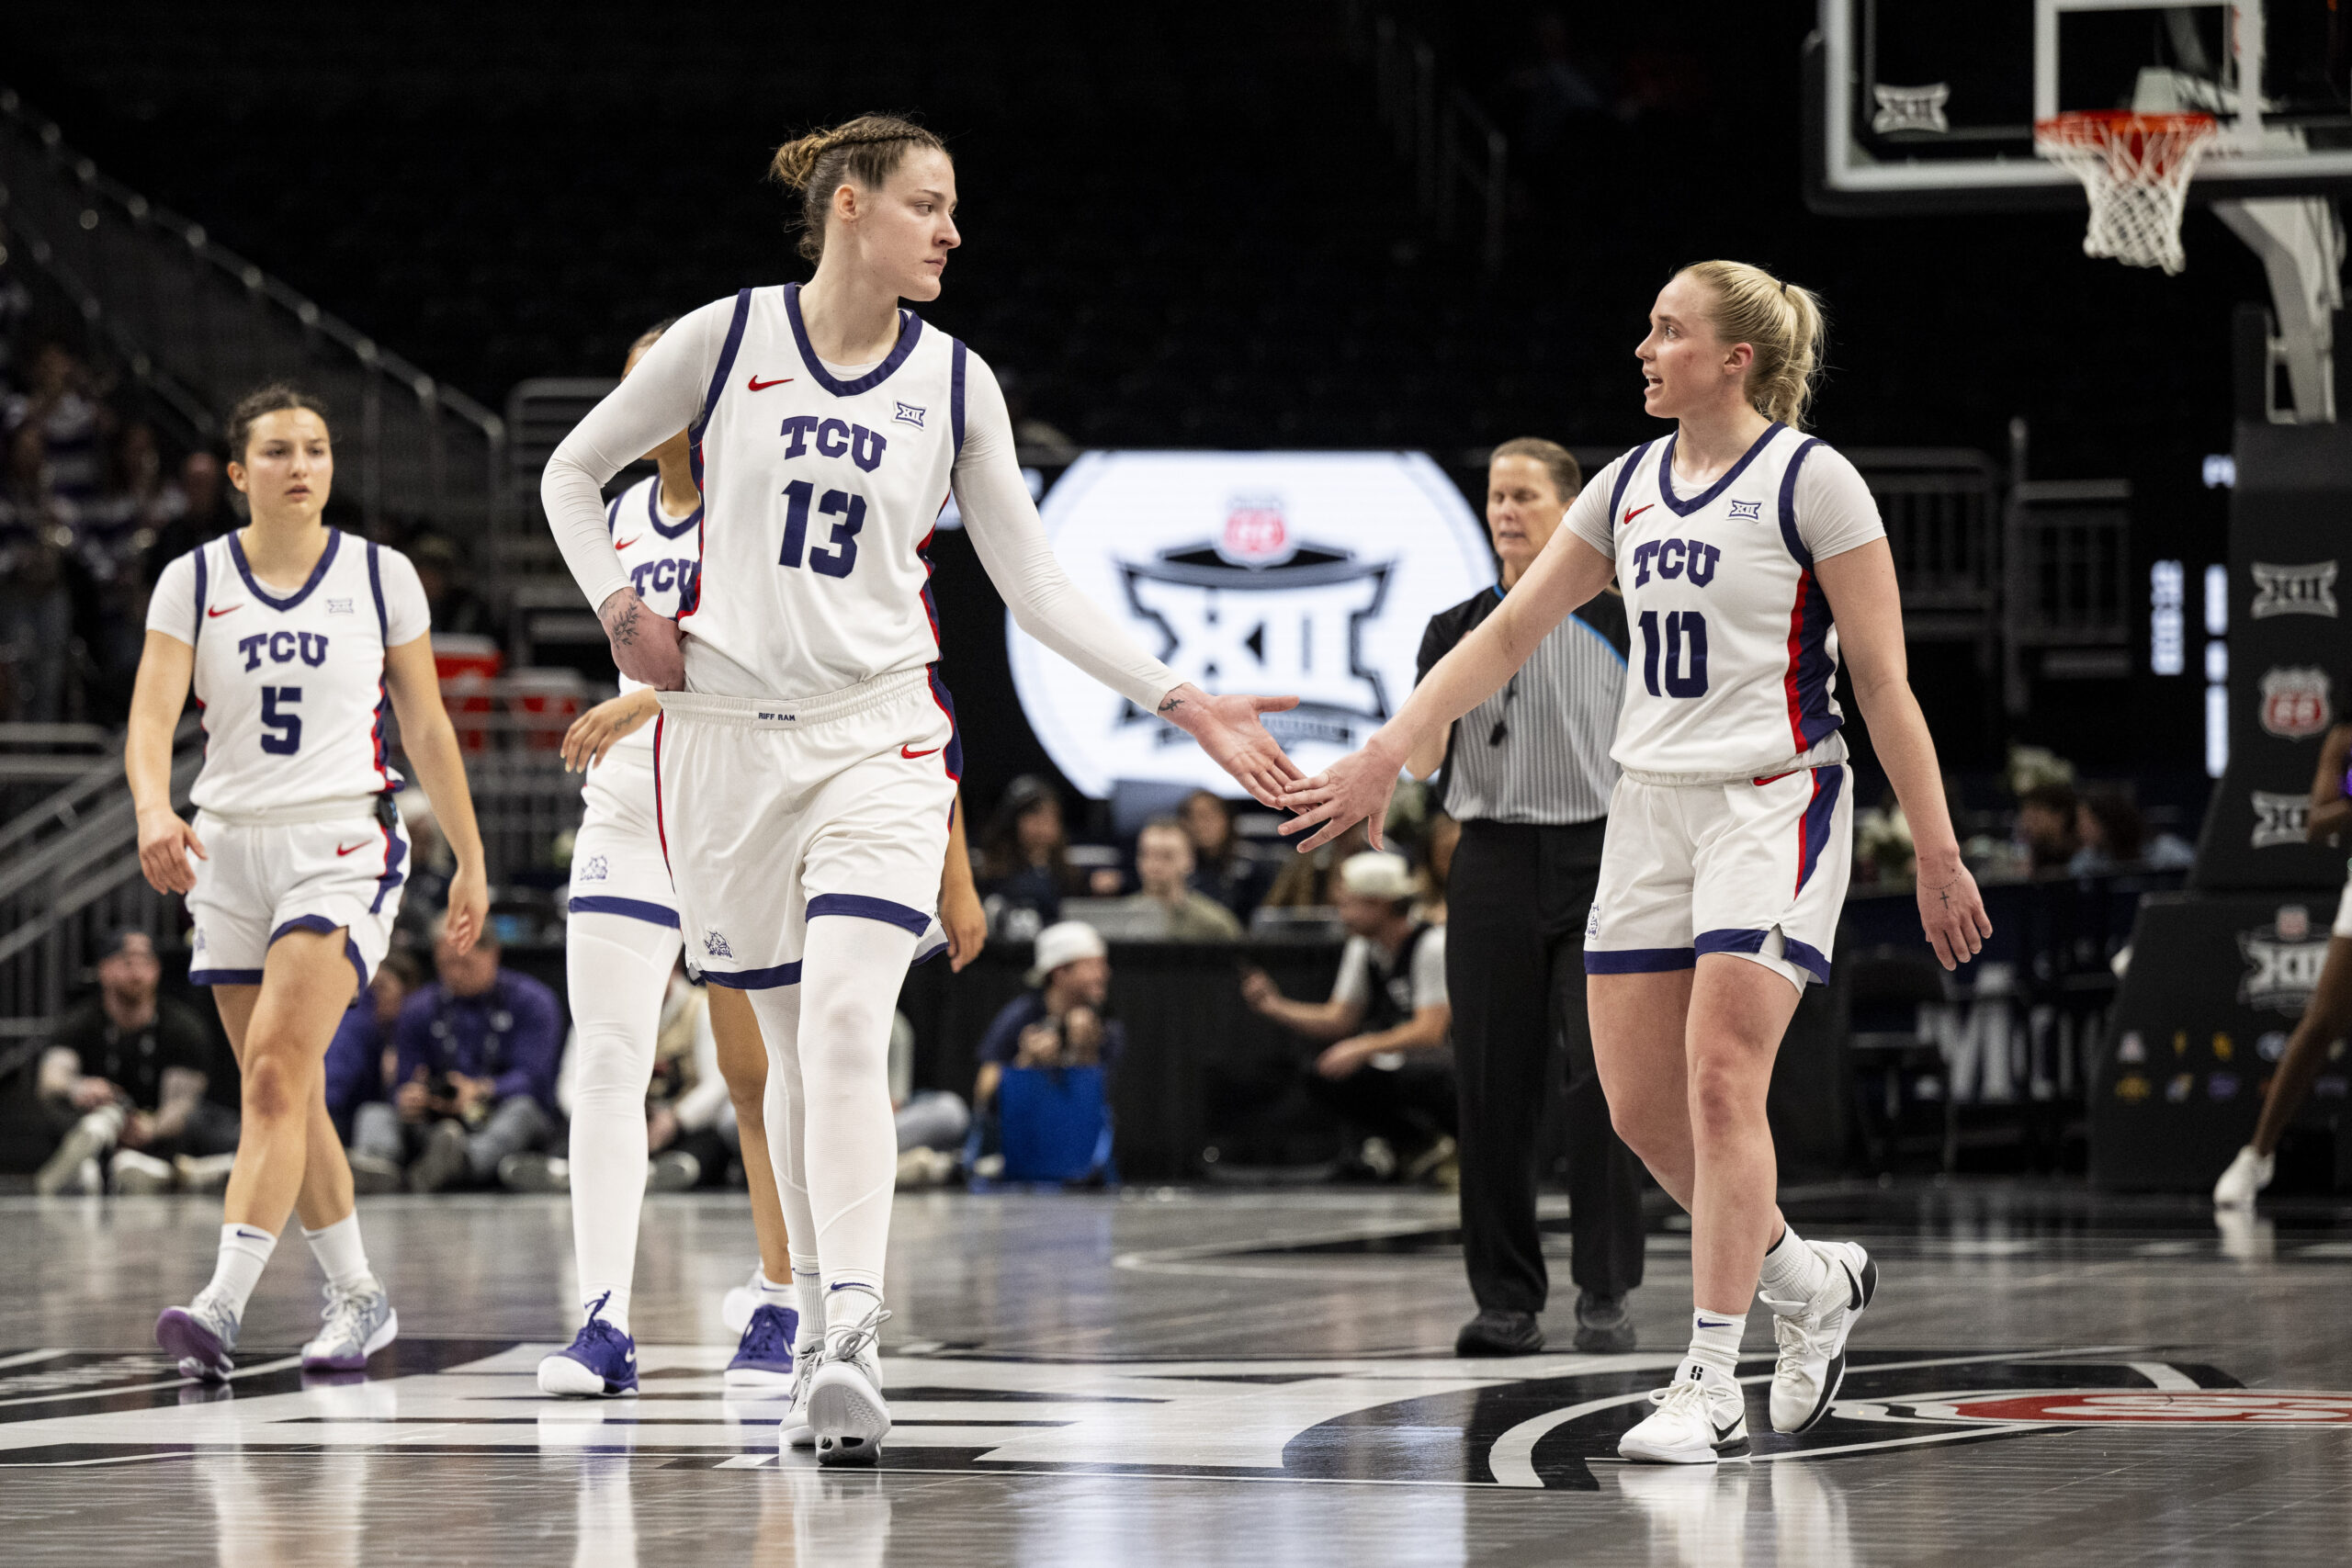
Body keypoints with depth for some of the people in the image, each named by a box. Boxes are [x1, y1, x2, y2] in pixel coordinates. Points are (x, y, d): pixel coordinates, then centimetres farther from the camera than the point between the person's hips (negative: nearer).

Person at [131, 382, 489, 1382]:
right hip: (231, 849, 3)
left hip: (342, 848, -3)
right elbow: (153, 713, -8)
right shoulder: (194, 580, 3)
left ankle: (223, 1305, -27)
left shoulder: (380, 576, 3)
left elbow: (427, 726, 10)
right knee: (290, 1095, 9)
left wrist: (470, 860, 12)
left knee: (275, 1071, -19)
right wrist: (154, 811, -28)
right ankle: (358, 1297, 24)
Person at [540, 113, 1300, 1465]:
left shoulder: (954, 380, 4)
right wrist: (622, 612, 0)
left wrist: (1184, 704, 0)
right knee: (793, 1045, 4)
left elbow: (1036, 584, 7)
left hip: (878, 734, 0)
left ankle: (854, 1338, -27)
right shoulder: (726, 339, 0)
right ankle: (826, 1312, 15)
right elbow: (573, 474, 13)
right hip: (727, 732, 1)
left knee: (846, 1021, -19)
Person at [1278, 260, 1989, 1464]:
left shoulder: (1808, 480, -7)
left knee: (1719, 1078, -16)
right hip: (1651, 809, 7)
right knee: (1639, 1105, 2)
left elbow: (1885, 682, -8)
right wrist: (1386, 756, 9)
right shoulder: (1630, 486, 11)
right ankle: (1808, 1281, 25)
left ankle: (1709, 1388, -13)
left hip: (1774, 801, -7)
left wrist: (1936, 853, -10)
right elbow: (1510, 632, 15)